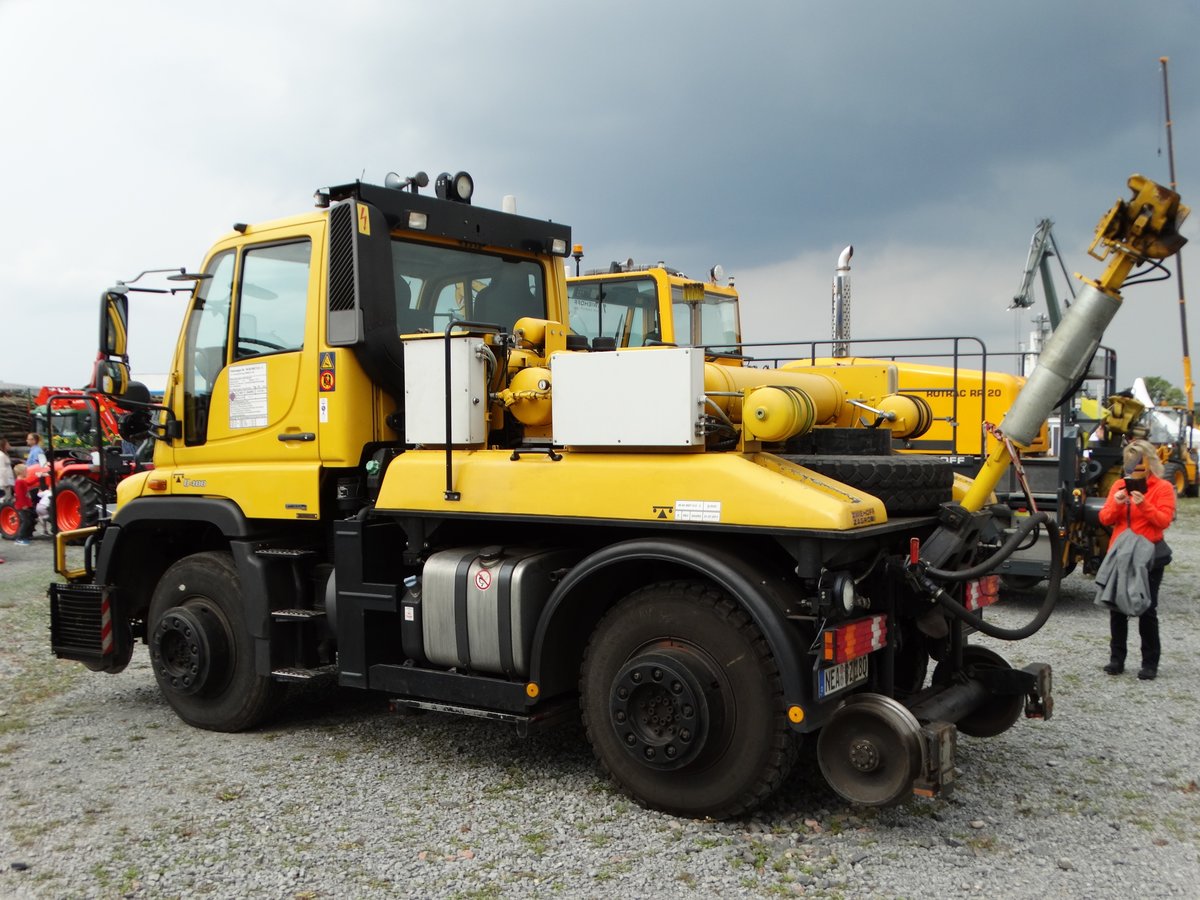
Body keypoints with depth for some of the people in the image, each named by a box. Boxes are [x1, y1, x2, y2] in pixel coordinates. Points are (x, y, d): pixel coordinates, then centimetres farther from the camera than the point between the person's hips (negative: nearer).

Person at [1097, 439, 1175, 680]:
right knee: (1117, 608, 7)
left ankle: (1150, 663, 10)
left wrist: (1144, 504, -25)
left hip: (1149, 556, -4)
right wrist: (1116, 504, -15)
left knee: (1147, 610, 1)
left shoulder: (1163, 487, -2)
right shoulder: (1119, 485, 8)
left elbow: (1164, 520, -11)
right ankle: (1116, 658, 16)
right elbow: (1105, 519, 4)